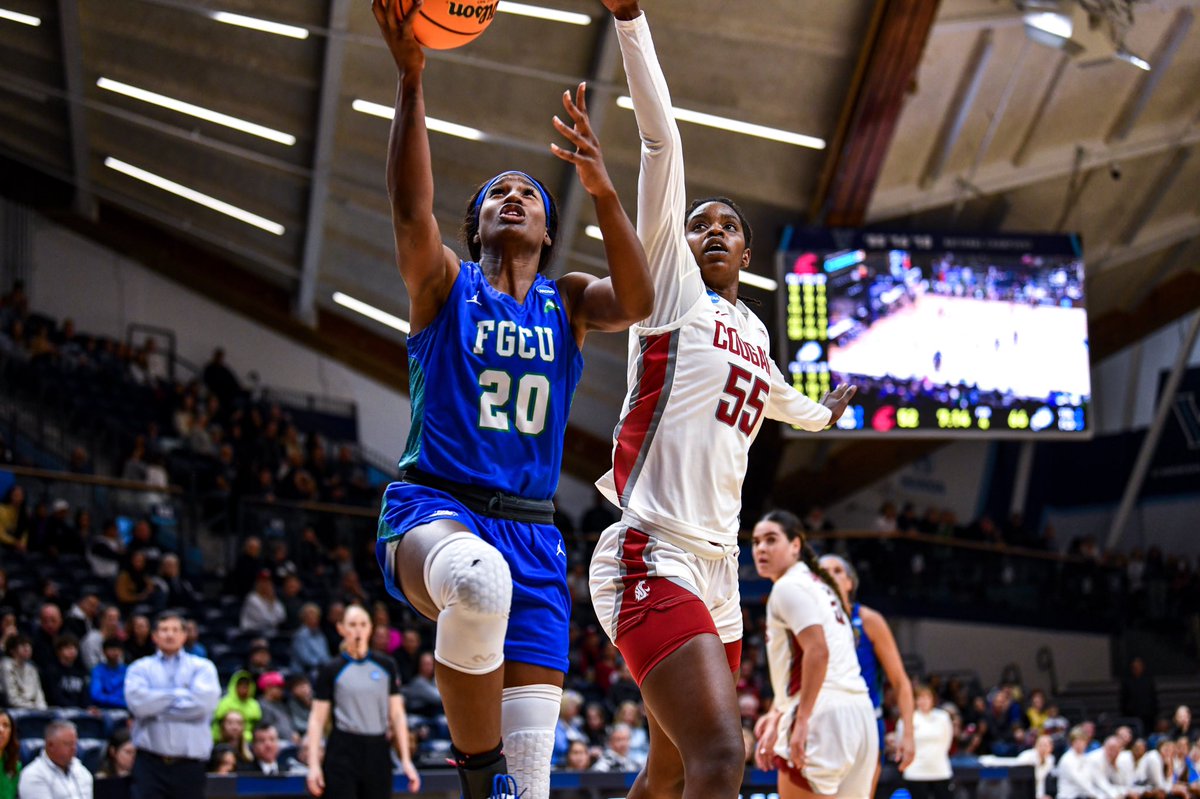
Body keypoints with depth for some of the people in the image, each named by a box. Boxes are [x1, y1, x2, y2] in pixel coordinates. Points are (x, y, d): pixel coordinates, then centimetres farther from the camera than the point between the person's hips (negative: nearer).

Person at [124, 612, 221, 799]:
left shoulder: (202, 667, 7)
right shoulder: (140, 668, 8)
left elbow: (205, 701, -11)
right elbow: (137, 701, -10)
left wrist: (157, 707, -6)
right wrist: (180, 694, -5)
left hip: (190, 762, 1)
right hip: (150, 762, 0)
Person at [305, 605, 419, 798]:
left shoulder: (386, 666, 8)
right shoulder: (331, 670, 0)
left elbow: (397, 715, 9)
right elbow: (316, 719, -1)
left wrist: (406, 760, 3)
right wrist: (313, 764, -10)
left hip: (378, 753, 3)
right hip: (343, 753, -3)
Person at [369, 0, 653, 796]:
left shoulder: (568, 301, 14)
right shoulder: (444, 283, 8)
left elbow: (637, 300, -8)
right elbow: (411, 210, -13)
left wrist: (602, 187, -24)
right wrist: (410, 79, -25)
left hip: (531, 533, 3)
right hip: (434, 507, -3)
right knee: (479, 582, -42)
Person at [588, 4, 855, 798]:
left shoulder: (753, 330, 22)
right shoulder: (671, 287, 3)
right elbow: (662, 141, -4)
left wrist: (824, 413, 67)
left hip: (716, 568, 8)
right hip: (651, 555, -8)